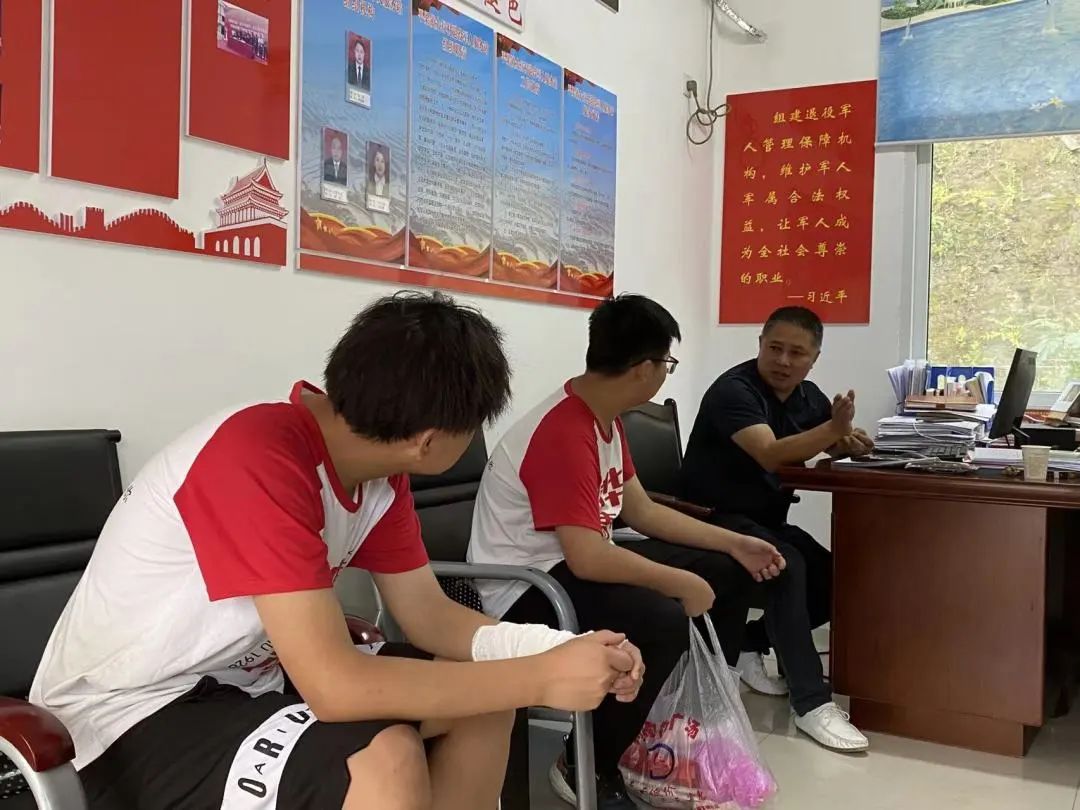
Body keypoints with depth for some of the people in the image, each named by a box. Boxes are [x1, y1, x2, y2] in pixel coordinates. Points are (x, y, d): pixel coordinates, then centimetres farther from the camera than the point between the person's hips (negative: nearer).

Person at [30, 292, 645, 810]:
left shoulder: (378, 463, -3)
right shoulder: (259, 460, -32)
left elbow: (430, 615, 1)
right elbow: (335, 685, -35)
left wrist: (561, 650, -14)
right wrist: (540, 678, -29)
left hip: (244, 676, 9)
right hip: (135, 714, -8)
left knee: (484, 698, 0)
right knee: (385, 757, -31)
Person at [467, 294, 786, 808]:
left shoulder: (605, 417, 6)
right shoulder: (563, 433, -27)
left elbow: (642, 510, 13)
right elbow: (588, 559, -32)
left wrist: (735, 544, 10)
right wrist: (683, 583, -22)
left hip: (577, 562, 10)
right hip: (527, 588, -10)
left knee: (727, 575, 11)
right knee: (664, 623, -34)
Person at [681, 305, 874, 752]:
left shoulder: (808, 396, 5)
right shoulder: (734, 390, -20)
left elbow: (831, 444, 17)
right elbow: (771, 454, -34)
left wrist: (848, 441, -8)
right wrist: (833, 429, -49)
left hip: (768, 520, 9)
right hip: (717, 519, -8)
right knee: (788, 566, -31)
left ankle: (748, 642, 12)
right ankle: (812, 703, -28)